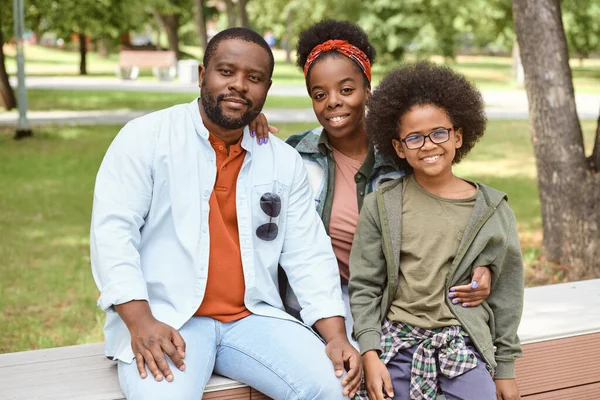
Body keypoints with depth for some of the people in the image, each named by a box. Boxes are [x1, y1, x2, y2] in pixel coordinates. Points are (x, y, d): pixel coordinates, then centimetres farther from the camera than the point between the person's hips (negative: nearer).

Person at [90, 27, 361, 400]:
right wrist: (141, 322, -20)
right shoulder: (146, 137, -2)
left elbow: (309, 255, 7)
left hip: (254, 318, 4)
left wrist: (336, 335, -7)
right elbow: (113, 231, -9)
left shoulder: (285, 162, 10)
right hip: (165, 317, -4)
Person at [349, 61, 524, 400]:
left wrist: (505, 367, 7)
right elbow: (364, 286, 2)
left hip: (464, 343, 0)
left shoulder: (492, 210, 2)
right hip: (396, 340, 0)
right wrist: (370, 354, -7)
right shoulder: (381, 205, 1)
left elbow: (505, 292, 6)